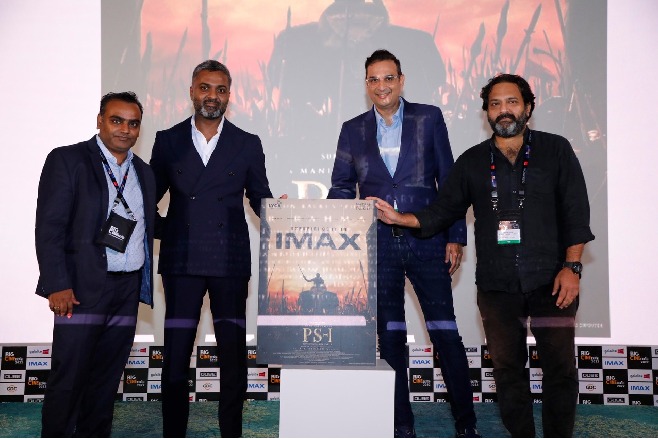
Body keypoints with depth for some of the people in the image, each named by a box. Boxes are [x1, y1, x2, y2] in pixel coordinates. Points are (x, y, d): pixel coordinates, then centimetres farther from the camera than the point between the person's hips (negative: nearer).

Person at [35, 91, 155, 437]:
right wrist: (57, 286, -15)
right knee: (68, 378, -2)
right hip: (83, 288, -5)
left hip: (128, 291, 5)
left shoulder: (143, 173, 16)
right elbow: (49, 227, -8)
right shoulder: (67, 160, -2)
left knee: (107, 379, 11)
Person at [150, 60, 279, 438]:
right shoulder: (168, 140, 9)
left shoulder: (248, 145, 8)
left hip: (230, 261, 0)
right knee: (175, 354, 3)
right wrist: (160, 229, -3)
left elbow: (260, 198, 10)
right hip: (181, 261, 0)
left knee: (234, 353, 3)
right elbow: (150, 196, 13)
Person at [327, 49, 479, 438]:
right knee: (390, 336, 8)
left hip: (426, 242, -2)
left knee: (446, 333, -1)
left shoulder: (429, 118, 5)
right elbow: (341, 187, 11)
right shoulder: (353, 130, 10)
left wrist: (456, 237, -1)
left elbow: (448, 179, 4)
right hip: (379, 245, 2)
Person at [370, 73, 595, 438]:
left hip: (550, 281, -2)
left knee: (560, 367, -1)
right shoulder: (472, 162, 11)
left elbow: (575, 212, 0)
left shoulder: (555, 150, 4)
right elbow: (443, 211, 11)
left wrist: (571, 266, -8)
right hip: (497, 285, 2)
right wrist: (399, 218, -2)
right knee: (507, 369, 8)